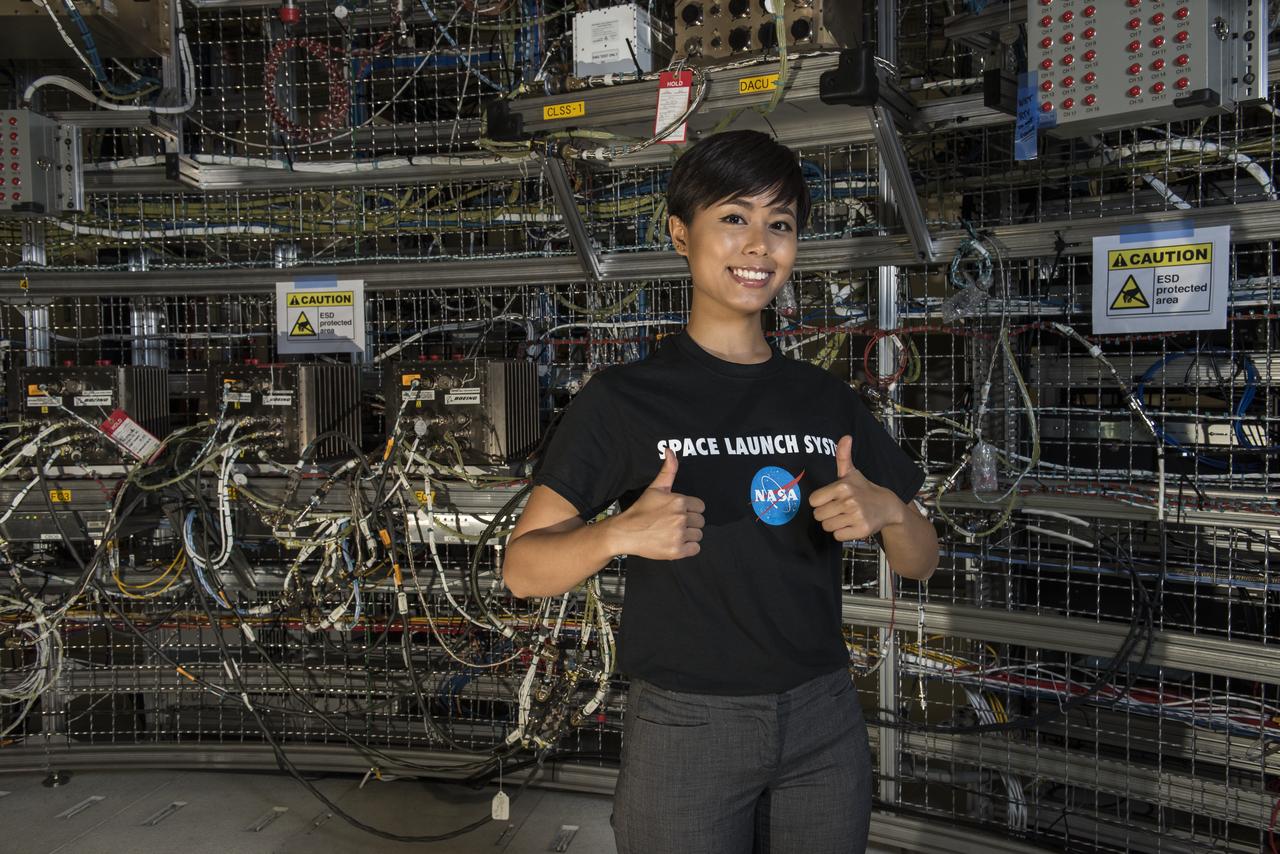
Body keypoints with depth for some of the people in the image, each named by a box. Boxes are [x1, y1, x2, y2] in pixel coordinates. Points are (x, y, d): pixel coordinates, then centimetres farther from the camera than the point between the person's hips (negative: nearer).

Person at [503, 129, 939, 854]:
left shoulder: (828, 400, 4)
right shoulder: (624, 398, -7)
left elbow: (921, 562, 9)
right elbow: (523, 569, -9)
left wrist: (885, 511, -13)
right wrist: (618, 534, -28)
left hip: (825, 719, 4)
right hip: (686, 727, -3)